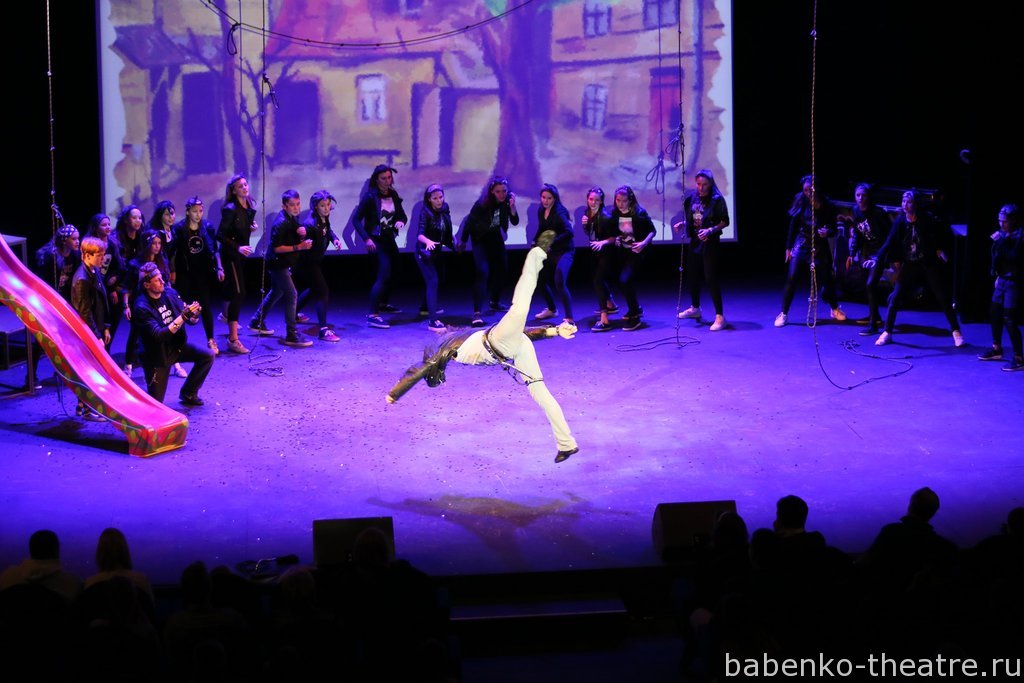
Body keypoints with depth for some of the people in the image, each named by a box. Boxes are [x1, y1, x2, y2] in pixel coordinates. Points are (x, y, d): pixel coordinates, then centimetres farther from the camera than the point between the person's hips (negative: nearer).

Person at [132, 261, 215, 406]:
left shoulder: (170, 292, -5)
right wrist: (183, 317, -36)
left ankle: (188, 394, 8)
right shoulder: (141, 307, -23)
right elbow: (158, 335, -31)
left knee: (207, 355, -10)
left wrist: (194, 315, -24)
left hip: (177, 345, 6)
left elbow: (191, 320, 1)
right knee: (156, 401, -5)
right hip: (158, 354, -6)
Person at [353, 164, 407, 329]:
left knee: (391, 272, 21)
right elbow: (356, 220, -14)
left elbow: (402, 215, 14)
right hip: (376, 240, -7)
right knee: (384, 275, -19)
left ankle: (383, 304, 44)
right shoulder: (370, 197, -13)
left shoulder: (393, 195, 5)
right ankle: (372, 315, -23)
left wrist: (401, 221, -10)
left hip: (389, 239, 7)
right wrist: (367, 239, -24)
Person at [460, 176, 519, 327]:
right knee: (483, 272, -19)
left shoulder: (508, 199, -16)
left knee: (502, 268, 14)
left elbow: (515, 222, -16)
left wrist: (512, 206, -33)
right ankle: (477, 312, -24)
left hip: (495, 237, 6)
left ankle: (495, 302, 38)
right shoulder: (482, 204, -28)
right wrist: (463, 241, -4)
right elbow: (469, 221, -14)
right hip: (480, 239, -6)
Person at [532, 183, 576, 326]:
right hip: (550, 252, 9)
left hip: (564, 251, -9)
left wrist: (552, 241, -34)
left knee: (560, 283, -25)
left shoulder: (559, 212, -18)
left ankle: (569, 319, -26)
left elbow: (569, 232, -28)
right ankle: (551, 309, 43)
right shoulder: (541, 211, 5)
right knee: (541, 279, 18)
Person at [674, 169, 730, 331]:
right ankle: (695, 309, 36)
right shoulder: (692, 199, 5)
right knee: (691, 275, 16)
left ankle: (720, 316, -6)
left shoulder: (717, 199, -11)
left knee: (711, 278, -10)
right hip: (695, 242, 7)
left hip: (710, 243, -7)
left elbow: (725, 222, -11)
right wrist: (682, 224, -3)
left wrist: (710, 230, -24)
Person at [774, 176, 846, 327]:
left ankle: (835, 309, 34)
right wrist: (788, 247, 1)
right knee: (791, 278, -10)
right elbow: (793, 225, 0)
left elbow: (833, 230, -2)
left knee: (827, 279, 10)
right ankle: (784, 314, -2)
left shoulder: (827, 207, -6)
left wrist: (827, 232, -25)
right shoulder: (801, 202, -6)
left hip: (819, 247, 0)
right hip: (801, 245, 0)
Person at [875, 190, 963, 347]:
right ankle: (887, 333, 8)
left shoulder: (927, 219, -12)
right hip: (909, 266, 2)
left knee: (943, 298, 1)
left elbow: (942, 234, 3)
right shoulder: (900, 221, -7)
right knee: (895, 298, -4)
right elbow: (890, 243, -6)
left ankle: (956, 332, 13)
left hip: (929, 264, -2)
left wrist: (940, 249, -5)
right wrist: (878, 259, -13)